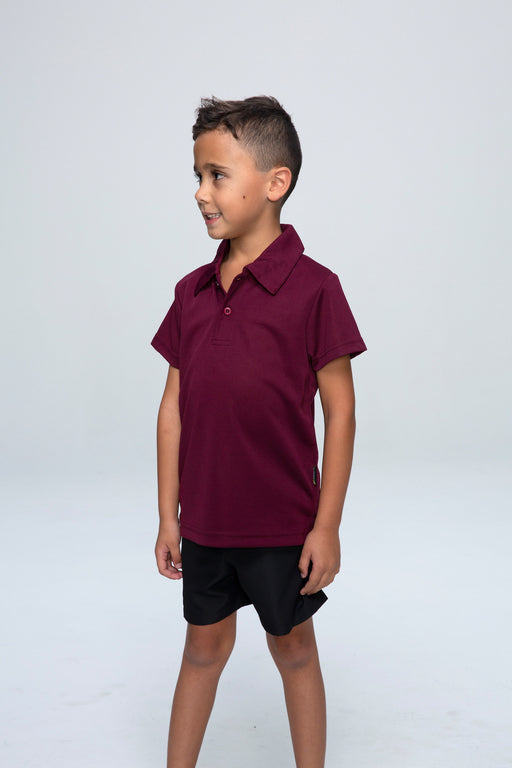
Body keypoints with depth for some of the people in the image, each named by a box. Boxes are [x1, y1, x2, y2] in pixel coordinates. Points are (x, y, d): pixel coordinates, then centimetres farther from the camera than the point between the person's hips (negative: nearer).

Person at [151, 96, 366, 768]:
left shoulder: (312, 288, -14)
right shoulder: (192, 291, 2)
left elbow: (340, 412, -11)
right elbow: (174, 406, 6)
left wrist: (327, 525, -10)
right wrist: (168, 518, 6)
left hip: (283, 523, -4)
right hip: (203, 522, 4)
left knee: (293, 650, 14)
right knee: (204, 647, 19)